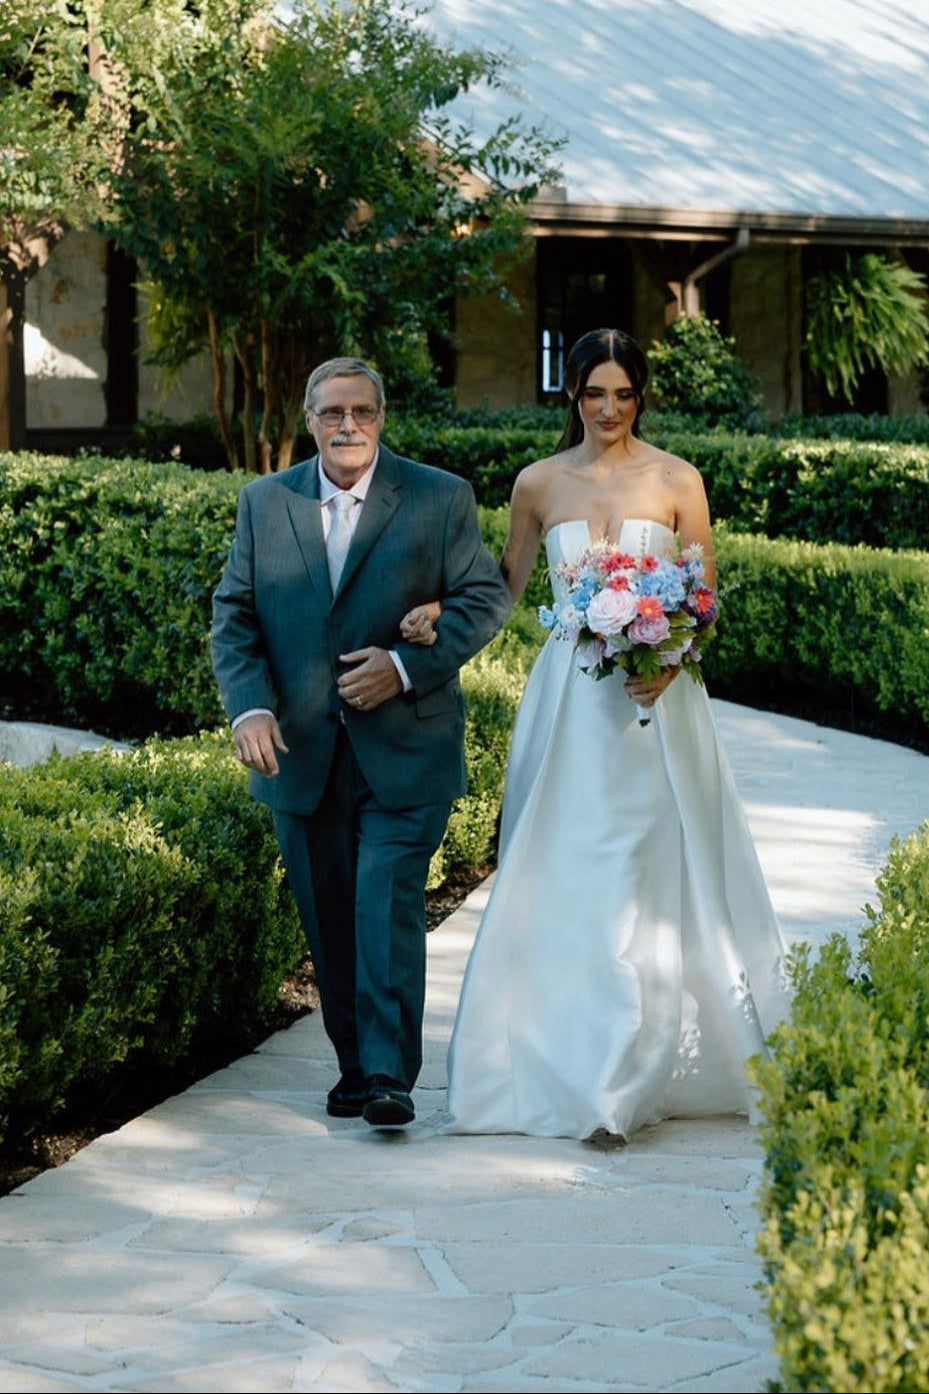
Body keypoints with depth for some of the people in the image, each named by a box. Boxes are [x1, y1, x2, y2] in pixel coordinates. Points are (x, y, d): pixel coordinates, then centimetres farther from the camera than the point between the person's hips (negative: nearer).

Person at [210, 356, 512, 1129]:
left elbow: (487, 598, 0)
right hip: (300, 753, 3)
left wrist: (407, 666, -13)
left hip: (405, 751, -3)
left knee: (389, 908, -11)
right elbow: (234, 615, 7)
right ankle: (354, 1064, 20)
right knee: (329, 921, 9)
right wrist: (250, 707, -9)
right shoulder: (264, 502, 8)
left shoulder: (441, 498, 0)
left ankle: (391, 1075, -9)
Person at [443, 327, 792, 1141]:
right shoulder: (539, 484, 7)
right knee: (564, 881, 1)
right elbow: (504, 586, 16)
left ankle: (625, 1082, -2)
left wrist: (671, 660, -15)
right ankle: (569, 1065, 11)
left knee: (651, 880, -5)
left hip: (653, 700, -2)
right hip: (568, 700, 2)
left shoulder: (676, 481, 1)